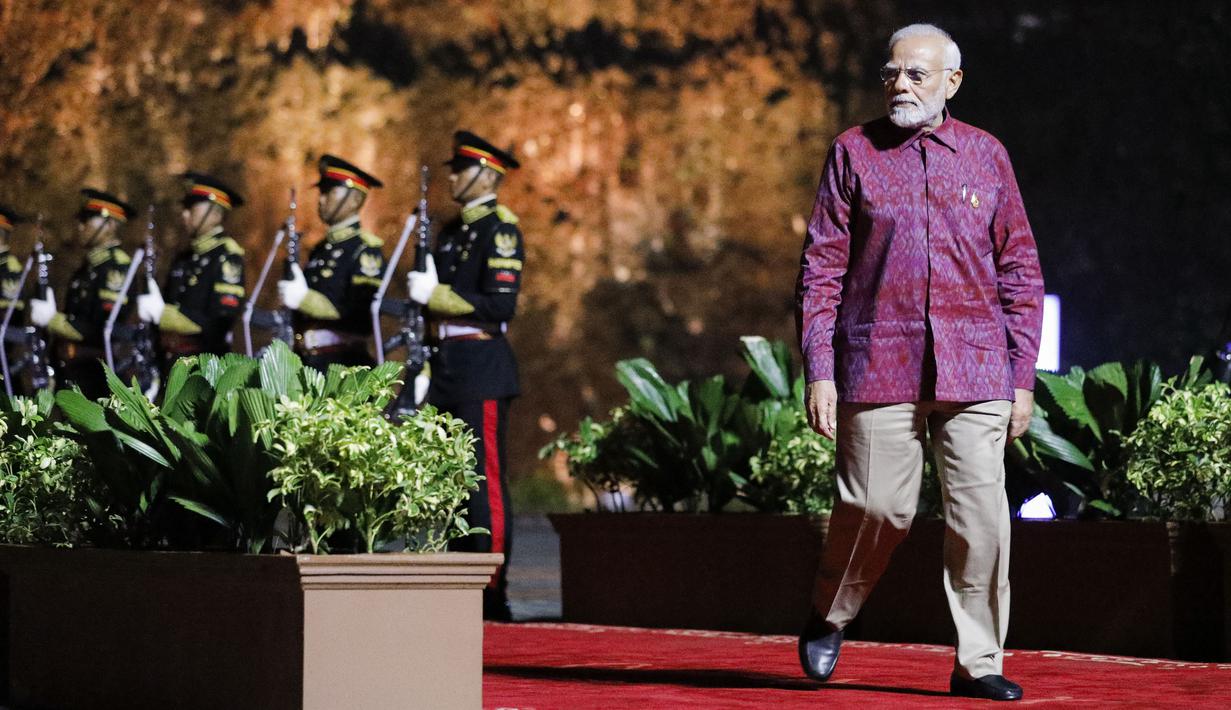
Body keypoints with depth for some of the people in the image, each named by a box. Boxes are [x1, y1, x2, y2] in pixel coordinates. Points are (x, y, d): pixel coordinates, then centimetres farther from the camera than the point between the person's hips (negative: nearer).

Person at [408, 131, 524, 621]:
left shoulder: (500, 229, -8)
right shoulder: (452, 231, 18)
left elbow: (500, 305, -17)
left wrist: (435, 295, -18)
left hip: (483, 366, -9)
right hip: (449, 367, 9)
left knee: (485, 479, -8)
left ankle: (493, 593, -7)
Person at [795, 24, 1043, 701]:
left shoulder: (986, 155, 11)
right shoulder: (854, 152, 7)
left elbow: (1020, 272, 12)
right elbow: (821, 266, 5)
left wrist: (1022, 377, 6)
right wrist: (819, 370, -3)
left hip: (973, 366, 1)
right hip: (878, 363, -1)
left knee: (981, 512, -5)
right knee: (876, 507, -4)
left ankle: (978, 664, 4)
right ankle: (827, 615, 23)